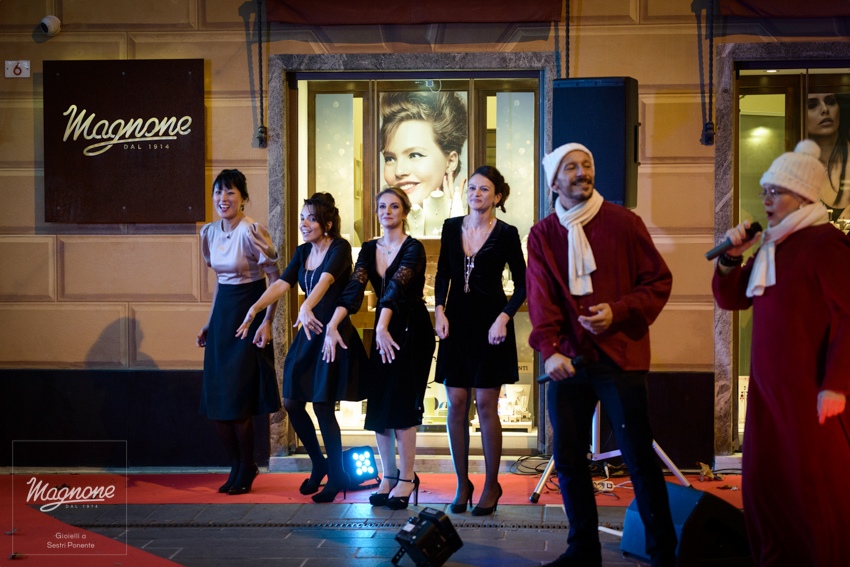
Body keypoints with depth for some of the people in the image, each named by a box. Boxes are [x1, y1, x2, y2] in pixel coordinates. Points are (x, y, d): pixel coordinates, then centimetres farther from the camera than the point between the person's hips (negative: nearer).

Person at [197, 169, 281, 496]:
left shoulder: (251, 231, -14)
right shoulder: (209, 232, 8)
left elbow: (275, 278, -12)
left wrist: (266, 322, -18)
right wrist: (209, 323, 17)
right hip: (222, 314, 7)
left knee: (237, 399, -4)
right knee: (215, 400, 6)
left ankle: (246, 469, 15)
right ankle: (237, 465, 24)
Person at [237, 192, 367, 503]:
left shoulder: (340, 247, -12)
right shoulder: (303, 252, 9)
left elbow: (326, 280, -30)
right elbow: (281, 284, -2)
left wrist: (306, 307, -47)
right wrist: (254, 309, -18)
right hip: (309, 334, 7)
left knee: (323, 406, -6)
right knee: (292, 402, 7)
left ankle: (337, 477, 10)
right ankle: (319, 464, 27)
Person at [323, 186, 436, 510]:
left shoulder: (413, 249, -10)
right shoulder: (369, 250, 7)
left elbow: (397, 287, -26)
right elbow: (354, 288, -6)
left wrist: (383, 328, -41)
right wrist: (332, 326, -21)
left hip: (411, 332, -6)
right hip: (382, 332, 6)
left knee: (401, 404, -7)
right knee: (378, 406, 5)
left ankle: (406, 479, 3)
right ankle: (388, 476, 16)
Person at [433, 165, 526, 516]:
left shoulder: (506, 234, -3)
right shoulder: (452, 227, 8)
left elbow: (521, 284, 0)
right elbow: (443, 274, 13)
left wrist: (504, 317, -12)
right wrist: (440, 310, -1)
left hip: (489, 324, -3)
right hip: (457, 321, 4)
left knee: (486, 405, -2)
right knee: (456, 403, 2)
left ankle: (491, 485, 11)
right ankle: (462, 483, 14)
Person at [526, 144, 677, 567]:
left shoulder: (623, 223, 0)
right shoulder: (542, 235, 6)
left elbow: (659, 281, 1)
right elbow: (541, 300, -3)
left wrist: (619, 311, -14)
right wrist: (549, 350, -18)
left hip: (620, 357, -3)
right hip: (568, 360, 3)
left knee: (639, 458, -3)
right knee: (567, 457, 6)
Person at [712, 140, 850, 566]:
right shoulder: (771, 247, 15)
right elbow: (730, 299, 19)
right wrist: (731, 259, 1)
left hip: (810, 390, -8)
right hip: (767, 387, 8)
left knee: (815, 487, -1)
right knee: (762, 482, 11)